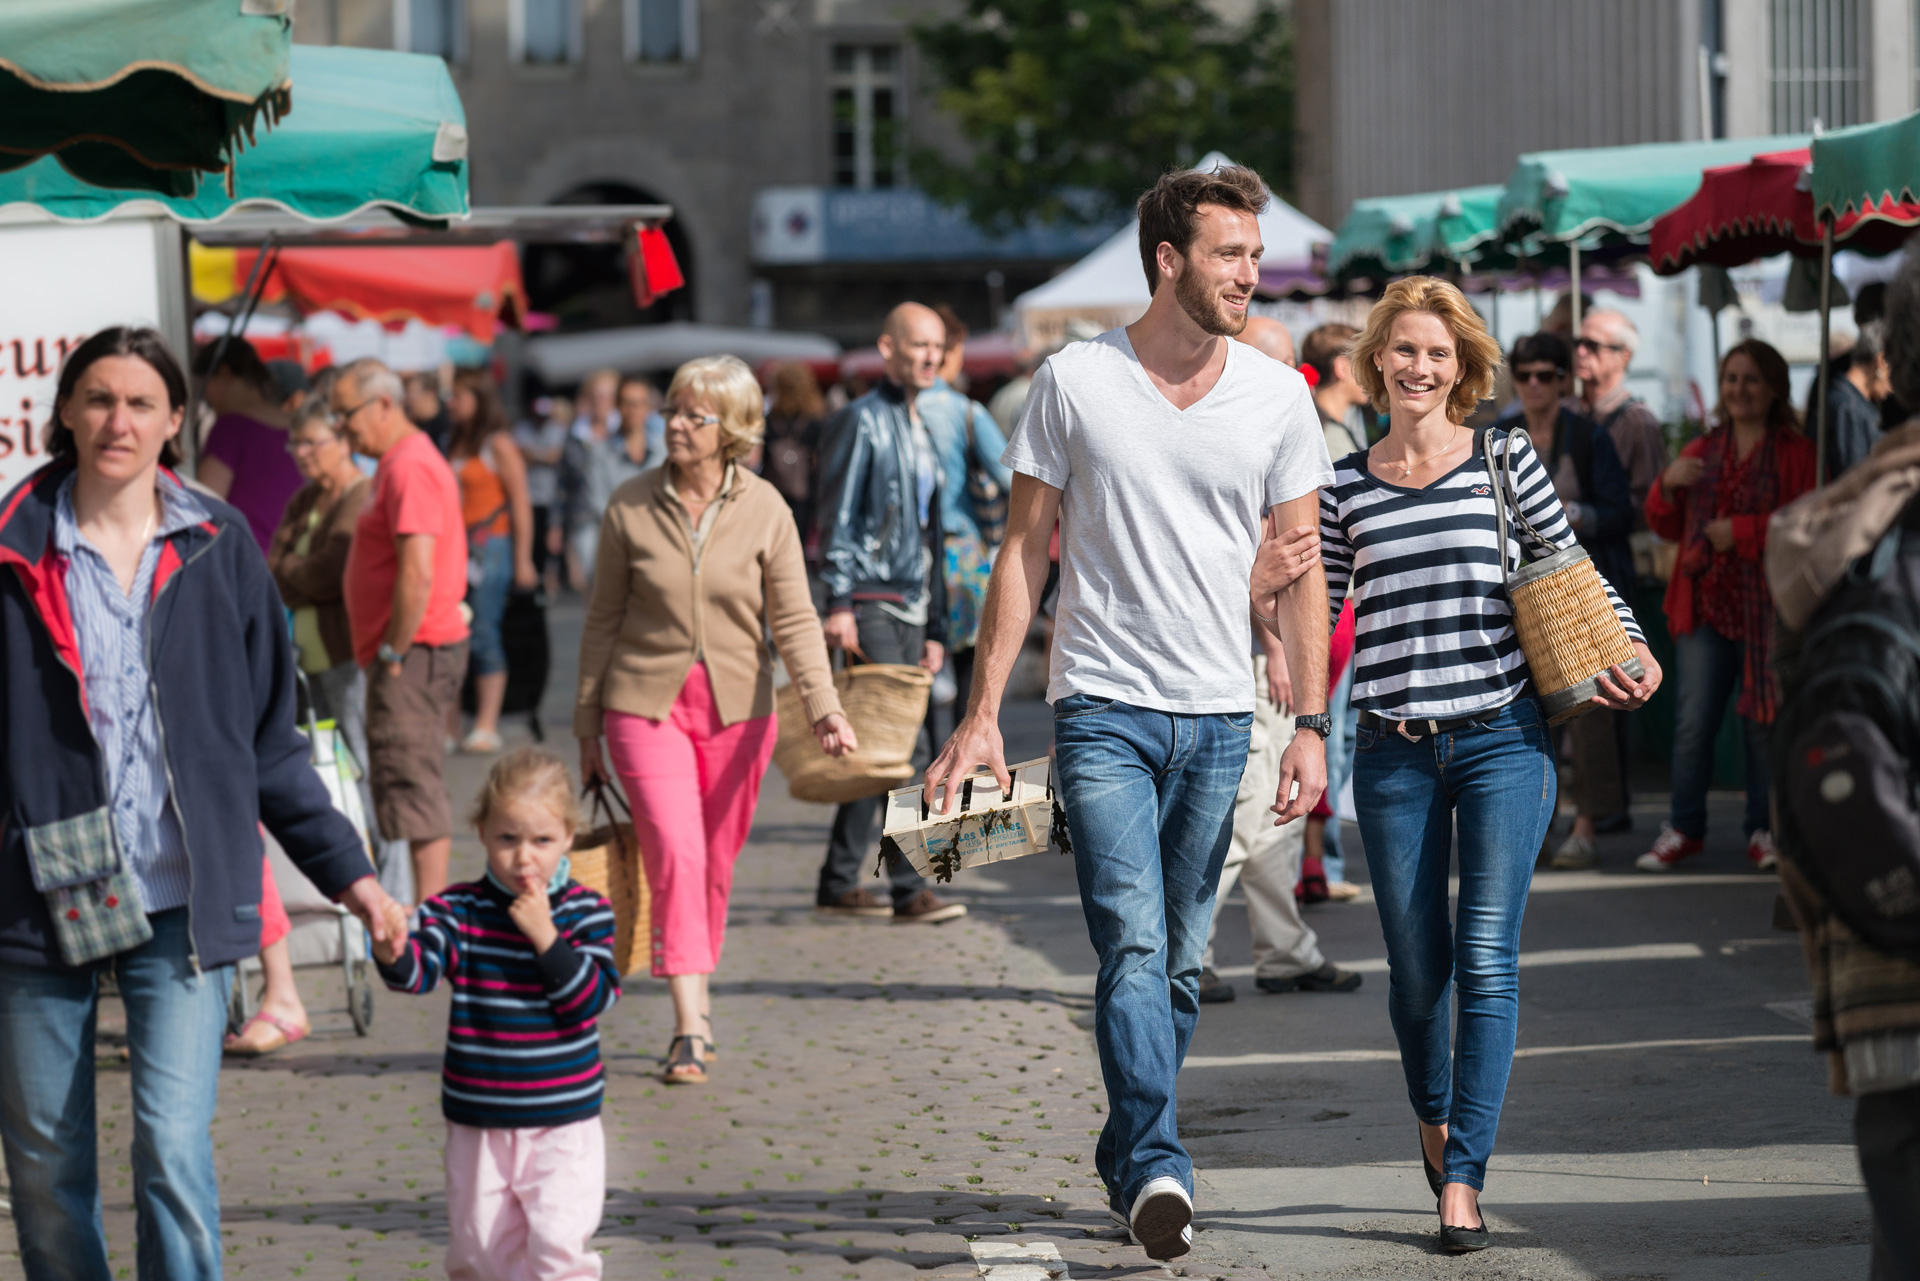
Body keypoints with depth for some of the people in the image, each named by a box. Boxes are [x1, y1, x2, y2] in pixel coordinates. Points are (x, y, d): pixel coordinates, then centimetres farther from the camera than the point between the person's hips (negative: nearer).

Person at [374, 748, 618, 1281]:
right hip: (477, 1125, 2)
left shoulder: (585, 912, -4)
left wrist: (544, 936, -22)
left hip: (563, 1123, -2)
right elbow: (418, 970, -15)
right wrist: (391, 953, -38)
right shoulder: (459, 910, -1)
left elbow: (595, 997, -13)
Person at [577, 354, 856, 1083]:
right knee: (675, 854, -16)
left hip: (736, 708, 1)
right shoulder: (631, 507, -1)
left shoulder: (764, 511, -1)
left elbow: (794, 620, -1)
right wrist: (587, 723, 9)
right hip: (646, 702, -1)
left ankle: (696, 1005, 26)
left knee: (715, 867, 8)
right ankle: (690, 1028, -16)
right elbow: (604, 618, 7)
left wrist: (823, 707, -15)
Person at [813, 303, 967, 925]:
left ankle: (839, 883, 14)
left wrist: (935, 627, 21)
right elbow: (839, 518, -10)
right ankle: (909, 889, -14)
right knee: (904, 746, -13)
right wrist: (839, 603, -18)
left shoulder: (923, 431, 20)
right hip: (871, 605, -8)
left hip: (910, 608, 8)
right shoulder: (864, 421, -5)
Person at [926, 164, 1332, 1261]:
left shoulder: (1278, 396, 4)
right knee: (1133, 943, -16)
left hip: (1220, 717, 3)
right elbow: (1025, 552, 3)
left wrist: (1310, 725, 0)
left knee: (1180, 963, 9)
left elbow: (1297, 569, 7)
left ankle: (1126, 1163, 24)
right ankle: (1158, 1169, -23)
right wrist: (982, 714, -2)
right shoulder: (1075, 382, -2)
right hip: (1105, 708, -3)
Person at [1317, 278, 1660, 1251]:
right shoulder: (1346, 489, 8)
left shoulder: (1507, 462, 4)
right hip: (1394, 750, 2)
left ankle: (1463, 1178, -6)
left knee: (1486, 957, -9)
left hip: (1503, 737, -2)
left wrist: (1634, 650, 0)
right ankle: (1433, 1115, 35)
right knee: (1415, 963, 6)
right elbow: (1317, 608, 16)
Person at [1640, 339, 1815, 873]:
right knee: (1693, 723, -2)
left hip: (1766, 605, -3)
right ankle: (1684, 829, 9)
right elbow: (1667, 527, 18)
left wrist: (1743, 531, -14)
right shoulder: (1701, 452, 16)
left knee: (1762, 720, 1)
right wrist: (1668, 484, -1)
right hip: (1704, 604, 3)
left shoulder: (1797, 453, 1)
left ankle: (1763, 830, 14)